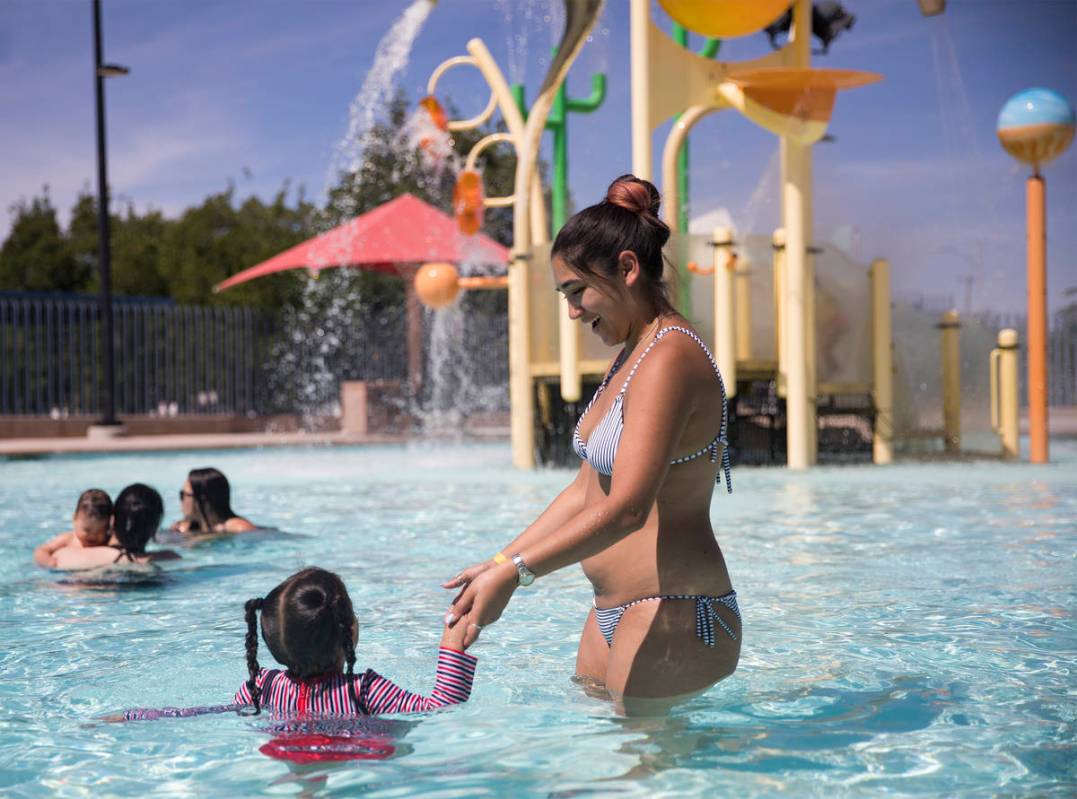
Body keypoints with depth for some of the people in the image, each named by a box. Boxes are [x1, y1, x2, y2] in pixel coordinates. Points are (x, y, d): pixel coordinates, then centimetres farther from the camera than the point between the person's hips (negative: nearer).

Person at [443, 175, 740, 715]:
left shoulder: (670, 358, -17)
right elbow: (586, 489, 17)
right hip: (615, 612, 10)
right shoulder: (630, 356, 15)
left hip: (674, 618, -10)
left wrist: (515, 573, -29)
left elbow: (625, 509, -27)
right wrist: (500, 563, 11)